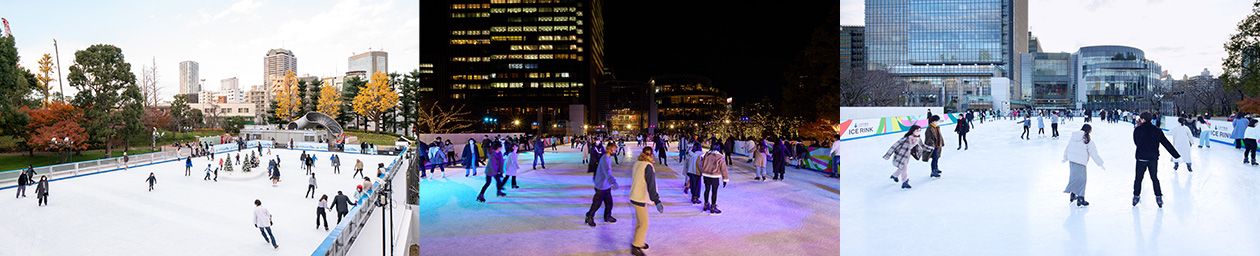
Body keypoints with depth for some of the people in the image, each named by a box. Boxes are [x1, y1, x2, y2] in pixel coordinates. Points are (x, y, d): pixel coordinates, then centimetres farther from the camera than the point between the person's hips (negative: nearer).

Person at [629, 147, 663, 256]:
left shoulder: (637, 163, 3)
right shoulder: (648, 166, -22)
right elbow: (651, 185, -25)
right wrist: (656, 200, -23)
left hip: (635, 196, 9)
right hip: (640, 199, -9)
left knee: (639, 222, 22)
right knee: (644, 224, 0)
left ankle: (639, 242, 34)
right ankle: (635, 247, 3)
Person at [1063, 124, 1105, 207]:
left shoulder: (1073, 137, 6)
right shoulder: (1088, 141, -11)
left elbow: (1067, 148, 16)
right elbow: (1094, 154, -8)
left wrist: (1065, 158, 30)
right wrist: (1100, 164, 0)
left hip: (1072, 160, 6)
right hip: (1080, 163, -6)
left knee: (1074, 177, 20)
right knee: (1081, 180, 2)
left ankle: (1072, 195, 31)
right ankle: (1080, 199, 4)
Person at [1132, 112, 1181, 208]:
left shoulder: (1138, 130, -9)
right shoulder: (1157, 130, -1)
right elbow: (1166, 143, 1)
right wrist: (1176, 154, 5)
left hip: (1141, 158, -3)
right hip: (1154, 158, 3)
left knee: (1138, 178, 10)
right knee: (1155, 178, 15)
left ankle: (1136, 196, 14)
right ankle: (1159, 197, 14)